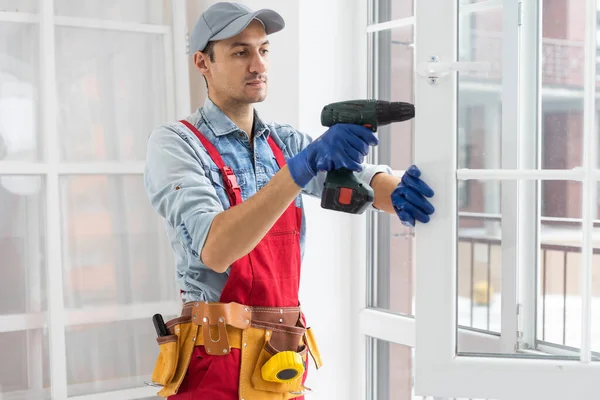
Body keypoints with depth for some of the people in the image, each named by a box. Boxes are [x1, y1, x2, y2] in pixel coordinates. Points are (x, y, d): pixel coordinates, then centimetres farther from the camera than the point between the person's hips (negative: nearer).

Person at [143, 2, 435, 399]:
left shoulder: (287, 142, 9)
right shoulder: (175, 143, -9)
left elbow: (361, 179, -2)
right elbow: (214, 250, -24)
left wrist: (400, 191, -26)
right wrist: (302, 166, -34)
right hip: (218, 366, -5)